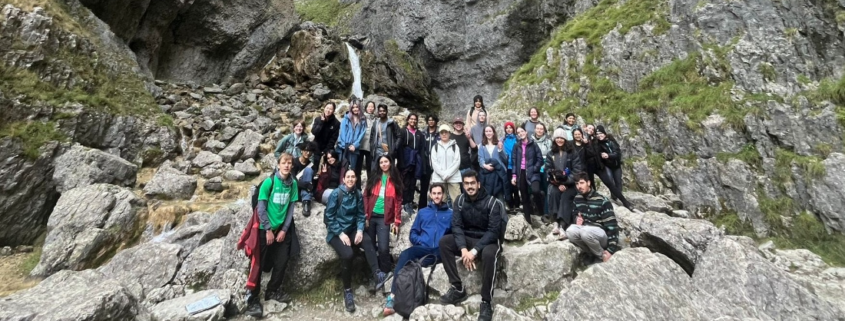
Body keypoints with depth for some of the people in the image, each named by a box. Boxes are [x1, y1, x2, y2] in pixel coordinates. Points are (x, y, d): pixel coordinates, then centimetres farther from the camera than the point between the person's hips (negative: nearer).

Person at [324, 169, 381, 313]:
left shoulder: (358, 194, 4)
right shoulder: (336, 194, -8)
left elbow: (360, 215, 6)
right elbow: (329, 217, -9)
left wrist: (360, 230, -12)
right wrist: (340, 233, -17)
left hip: (352, 229, 3)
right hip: (336, 232, -3)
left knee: (367, 241, -30)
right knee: (347, 254, -29)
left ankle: (376, 273, -34)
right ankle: (347, 291, -11)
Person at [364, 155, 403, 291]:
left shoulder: (395, 180, 5)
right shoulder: (374, 177, 9)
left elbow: (398, 201, 1)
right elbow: (366, 196, 5)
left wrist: (397, 221, -6)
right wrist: (365, 216, -4)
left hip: (384, 218, -2)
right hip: (371, 216, 2)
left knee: (383, 248, -10)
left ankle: (382, 275, 6)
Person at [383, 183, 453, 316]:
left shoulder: (450, 213, 16)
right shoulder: (423, 212, 23)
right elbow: (413, 233, 21)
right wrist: (420, 241, 1)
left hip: (440, 250, -2)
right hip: (423, 248, 2)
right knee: (404, 255, -30)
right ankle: (393, 296, -34)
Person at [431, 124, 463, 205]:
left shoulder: (455, 146, 10)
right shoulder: (435, 147, 12)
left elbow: (457, 162, -1)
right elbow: (434, 163, 2)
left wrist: (448, 173, -12)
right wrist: (443, 174, -11)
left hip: (453, 177, 0)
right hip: (438, 177, 1)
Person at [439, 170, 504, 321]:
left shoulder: (491, 202, -14)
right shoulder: (460, 201, -3)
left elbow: (493, 231, -21)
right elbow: (456, 226, -10)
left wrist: (474, 251, -29)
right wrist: (463, 248, -26)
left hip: (488, 241, -4)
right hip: (467, 239, 4)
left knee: (488, 254, -38)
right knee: (444, 241, -20)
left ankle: (486, 302, -23)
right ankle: (458, 288, -14)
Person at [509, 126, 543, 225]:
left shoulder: (533, 144, 2)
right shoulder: (516, 146, 9)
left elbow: (540, 159, 0)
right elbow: (514, 161, 7)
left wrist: (533, 169, -12)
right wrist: (514, 175, -1)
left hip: (532, 173, -3)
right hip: (520, 173, 3)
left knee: (535, 191, -27)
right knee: (525, 198, 7)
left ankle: (540, 210, 1)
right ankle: (528, 220, 17)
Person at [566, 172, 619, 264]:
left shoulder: (602, 200, -15)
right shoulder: (577, 198, 4)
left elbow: (612, 225, -16)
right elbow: (576, 215, 21)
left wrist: (611, 249, -19)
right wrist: (577, 219, -7)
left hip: (601, 233, -5)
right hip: (585, 229, 5)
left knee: (586, 232, -38)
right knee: (570, 231, -29)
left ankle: (602, 256, -8)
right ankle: (595, 255, -8)